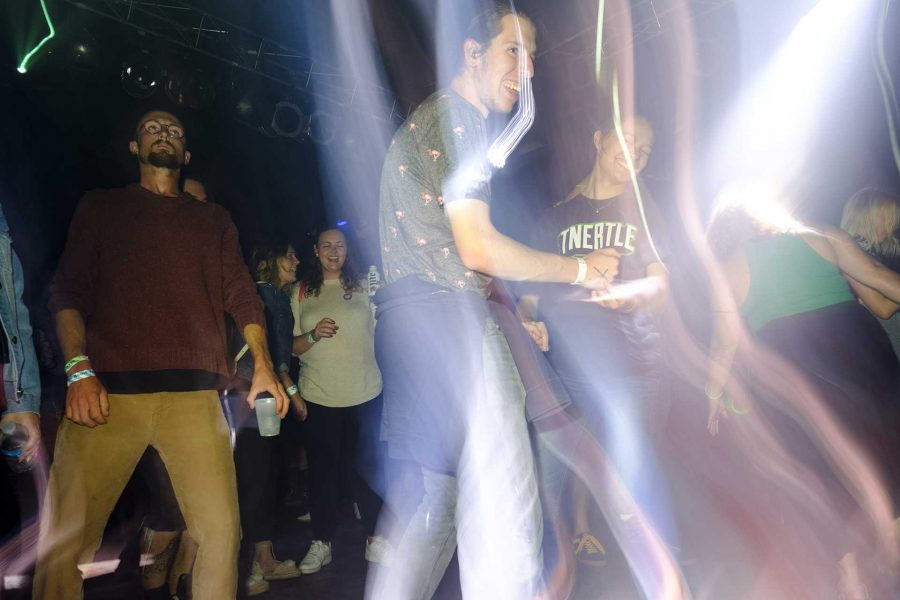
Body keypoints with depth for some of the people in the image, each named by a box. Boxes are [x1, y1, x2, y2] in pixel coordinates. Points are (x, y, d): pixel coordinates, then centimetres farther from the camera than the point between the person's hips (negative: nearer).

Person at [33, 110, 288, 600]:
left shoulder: (214, 219, 24)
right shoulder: (102, 206, 20)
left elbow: (240, 293, 13)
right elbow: (68, 290, 9)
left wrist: (263, 364, -3)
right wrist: (78, 370, -7)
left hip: (195, 394, 1)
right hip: (107, 391, 0)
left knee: (221, 532, -5)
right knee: (62, 543, -6)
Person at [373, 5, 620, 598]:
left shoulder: (429, 118, 28)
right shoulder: (454, 116, -4)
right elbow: (479, 248, -13)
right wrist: (581, 269, -1)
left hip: (409, 325, 11)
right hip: (446, 319, -11)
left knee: (439, 504, 16)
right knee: (504, 513, -13)